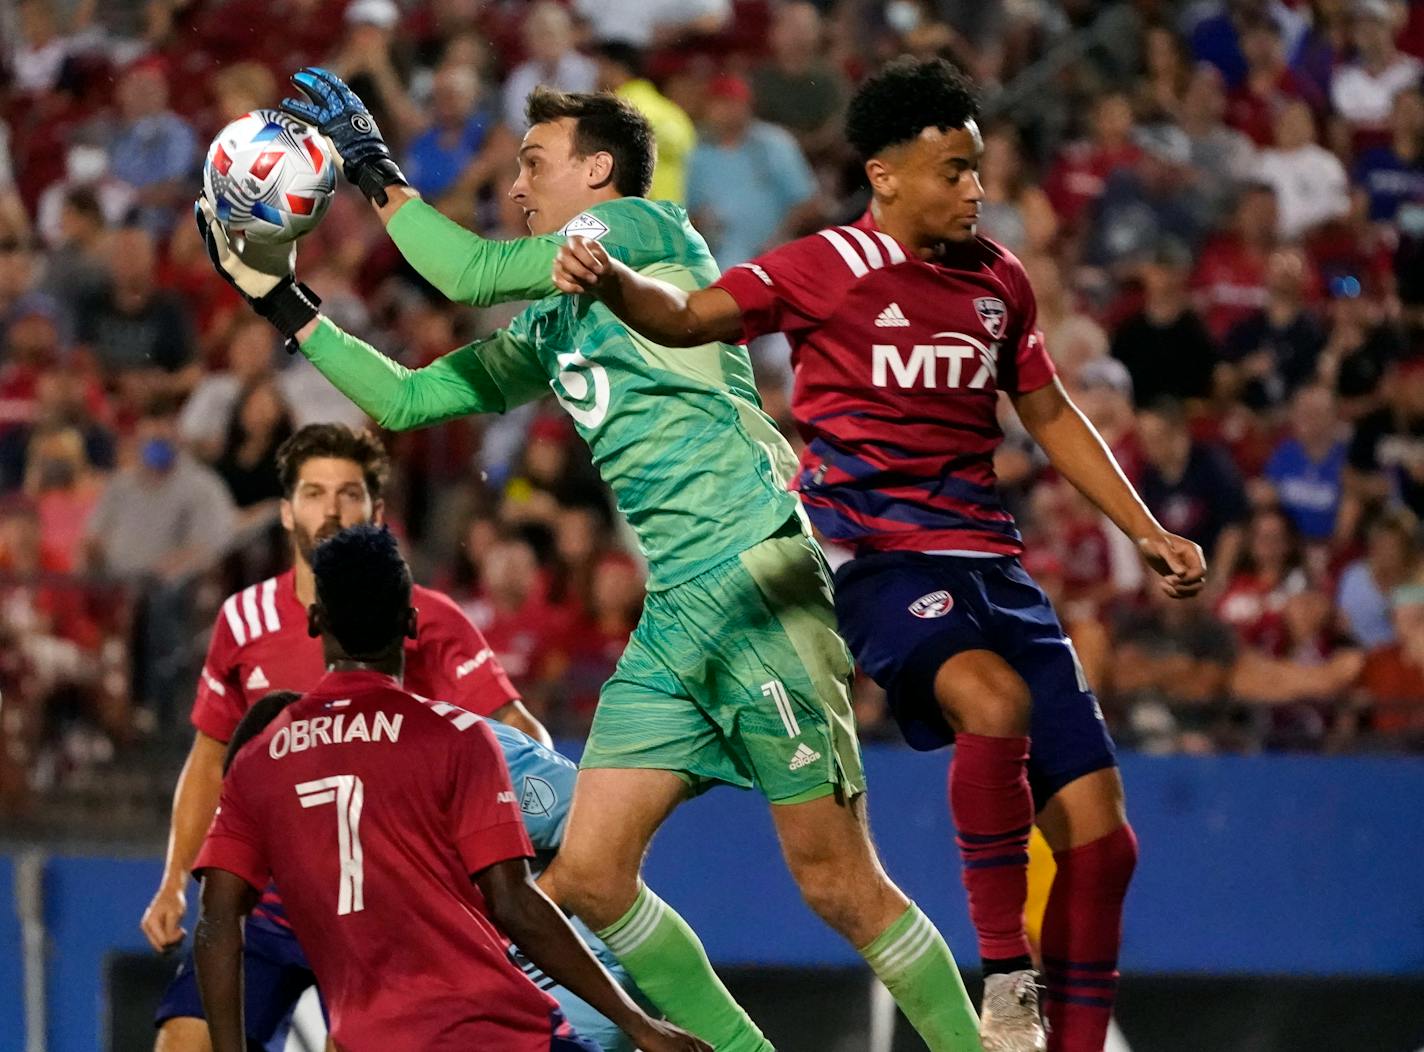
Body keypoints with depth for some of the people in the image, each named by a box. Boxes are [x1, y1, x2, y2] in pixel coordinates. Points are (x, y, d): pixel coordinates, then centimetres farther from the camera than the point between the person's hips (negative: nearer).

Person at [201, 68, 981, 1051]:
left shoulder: (644, 226, -1)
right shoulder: (550, 324, 22)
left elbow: (472, 272, -9)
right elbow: (408, 399, 24)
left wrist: (376, 169, 2)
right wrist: (285, 304, 21)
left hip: (759, 590, -9)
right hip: (672, 618, 9)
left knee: (839, 884, -9)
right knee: (588, 875, 0)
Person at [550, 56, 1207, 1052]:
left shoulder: (998, 278, 13)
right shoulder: (826, 268, -3)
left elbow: (1050, 415, 25)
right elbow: (689, 317, -14)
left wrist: (1147, 531, 19)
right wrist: (612, 280, -35)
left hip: (987, 559, 6)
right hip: (876, 552, -6)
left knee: (1099, 837, -1)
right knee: (994, 697, -37)